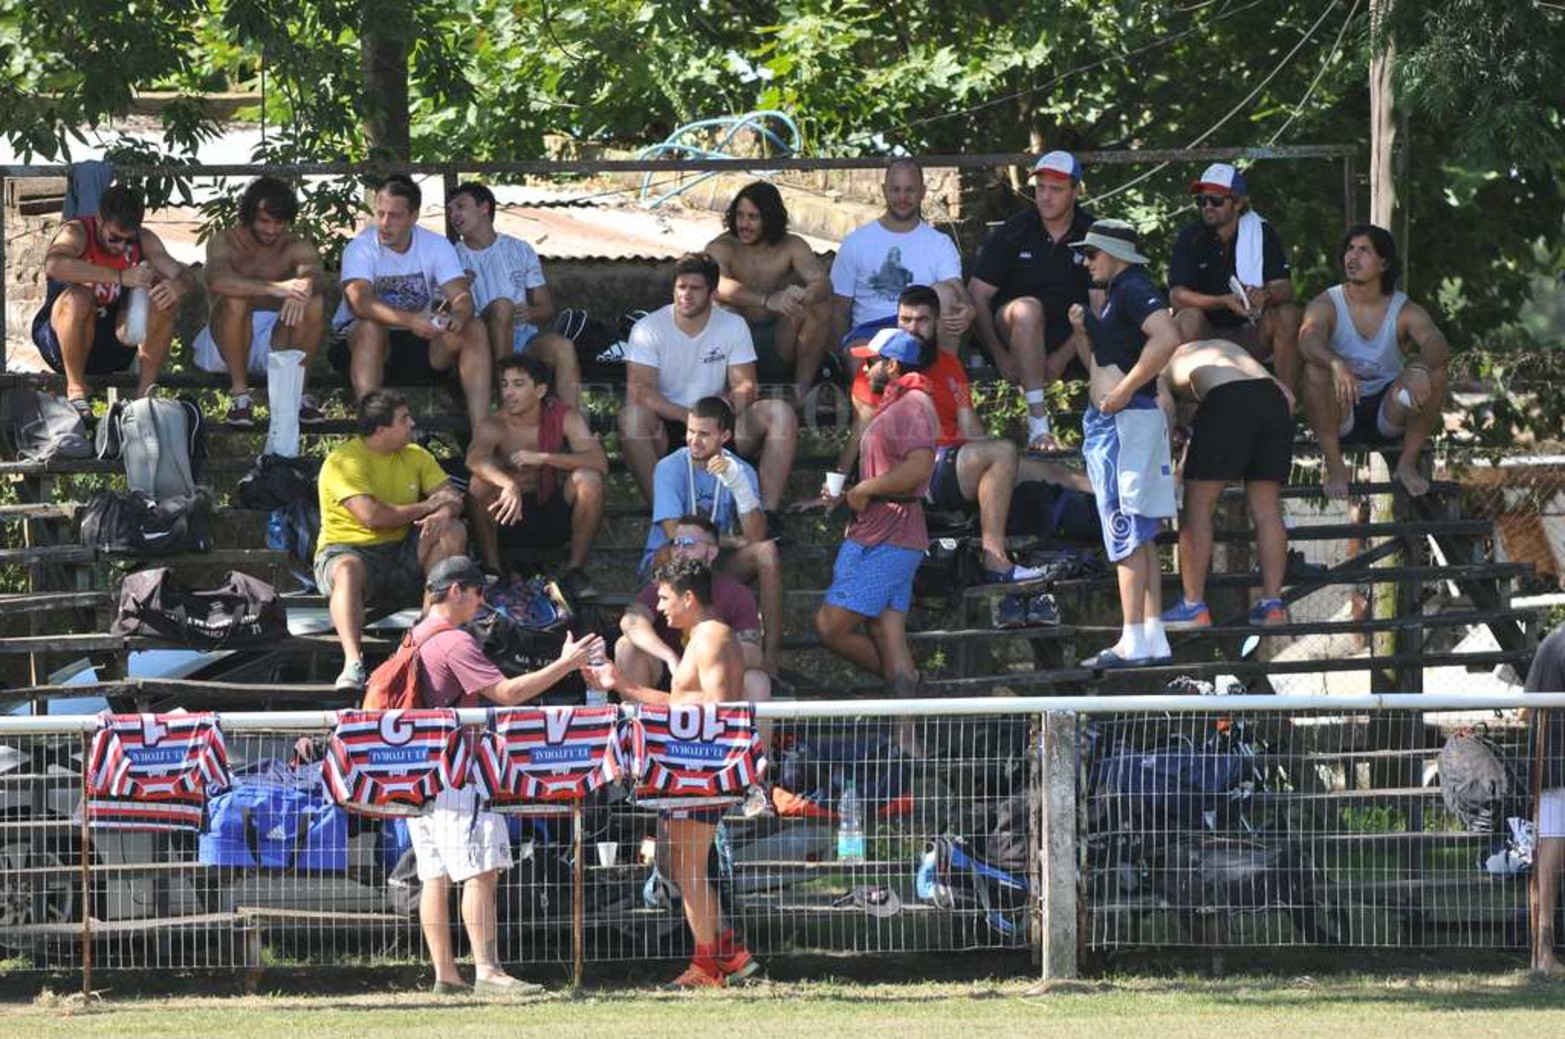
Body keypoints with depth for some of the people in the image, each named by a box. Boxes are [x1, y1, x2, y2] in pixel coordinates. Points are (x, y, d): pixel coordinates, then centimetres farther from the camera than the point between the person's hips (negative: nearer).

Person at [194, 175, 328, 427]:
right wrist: (276, 288, -44)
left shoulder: (296, 248, 0)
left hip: (277, 341, 2)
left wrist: (306, 285, -50)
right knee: (235, 299, -33)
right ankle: (239, 393, -25)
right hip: (227, 344, -2)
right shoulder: (224, 243, -7)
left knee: (315, 303, -24)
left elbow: (317, 274, -23)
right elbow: (217, 281, -31)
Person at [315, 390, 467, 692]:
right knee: (347, 570, -40)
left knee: (454, 531, -15)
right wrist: (426, 507, -11)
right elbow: (372, 516, -24)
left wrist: (444, 514, -22)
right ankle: (353, 664, -56)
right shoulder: (344, 462, -13)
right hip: (349, 549, -6)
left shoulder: (415, 457, 10)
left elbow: (452, 496, 4)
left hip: (401, 554, 6)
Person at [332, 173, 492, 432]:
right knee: (371, 327, -37)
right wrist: (409, 321, -47)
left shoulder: (437, 246, -2)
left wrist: (458, 316, -39)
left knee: (474, 330, -21)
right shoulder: (361, 248, -14)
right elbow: (360, 302, -32)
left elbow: (462, 296, -13)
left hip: (423, 344, 3)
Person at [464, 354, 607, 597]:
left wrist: (543, 458, -33)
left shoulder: (564, 417, -8)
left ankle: (575, 571, -15)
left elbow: (600, 462, -22)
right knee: (480, 484, -27)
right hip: (515, 519, 0)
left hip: (557, 516, 0)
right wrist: (509, 485, -53)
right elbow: (475, 459, -34)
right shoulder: (495, 426, -11)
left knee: (589, 479, -27)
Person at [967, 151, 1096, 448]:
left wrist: (1062, 357, -16)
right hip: (1012, 331, -1)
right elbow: (977, 295, -2)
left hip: (1070, 338, 1)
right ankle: (1038, 422, -41)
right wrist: (1000, 355, -11)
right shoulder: (1013, 233, -2)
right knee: (1028, 308, -36)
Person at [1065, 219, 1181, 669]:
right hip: (1109, 425, 11)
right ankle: (1153, 639, 12)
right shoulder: (1116, 295, 20)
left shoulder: (1134, 291, -11)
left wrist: (1123, 391, -24)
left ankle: (1134, 642, -13)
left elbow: (1167, 338, -28)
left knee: (1127, 534, -11)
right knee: (1140, 537, 10)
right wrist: (1085, 332, 9)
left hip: (1126, 421, -11)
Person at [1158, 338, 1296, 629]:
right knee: (1266, 510, 11)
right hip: (1272, 397, 5)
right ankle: (1272, 603, 8)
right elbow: (1287, 395, 26)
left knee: (1197, 508, 5)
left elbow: (1164, 404, -1)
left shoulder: (1163, 366, 25)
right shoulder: (1223, 347, 38)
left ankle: (1193, 606, 3)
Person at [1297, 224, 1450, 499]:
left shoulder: (1405, 311, -6)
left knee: (1434, 372, -24)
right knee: (1315, 370, -31)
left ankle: (1408, 464, -9)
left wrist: (1419, 368, -50)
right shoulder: (1326, 305, -8)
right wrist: (1337, 364, -53)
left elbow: (1437, 343, -24)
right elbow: (1309, 339, -30)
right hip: (1341, 416, -1)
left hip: (1387, 415, 1)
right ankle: (1334, 466, -20)